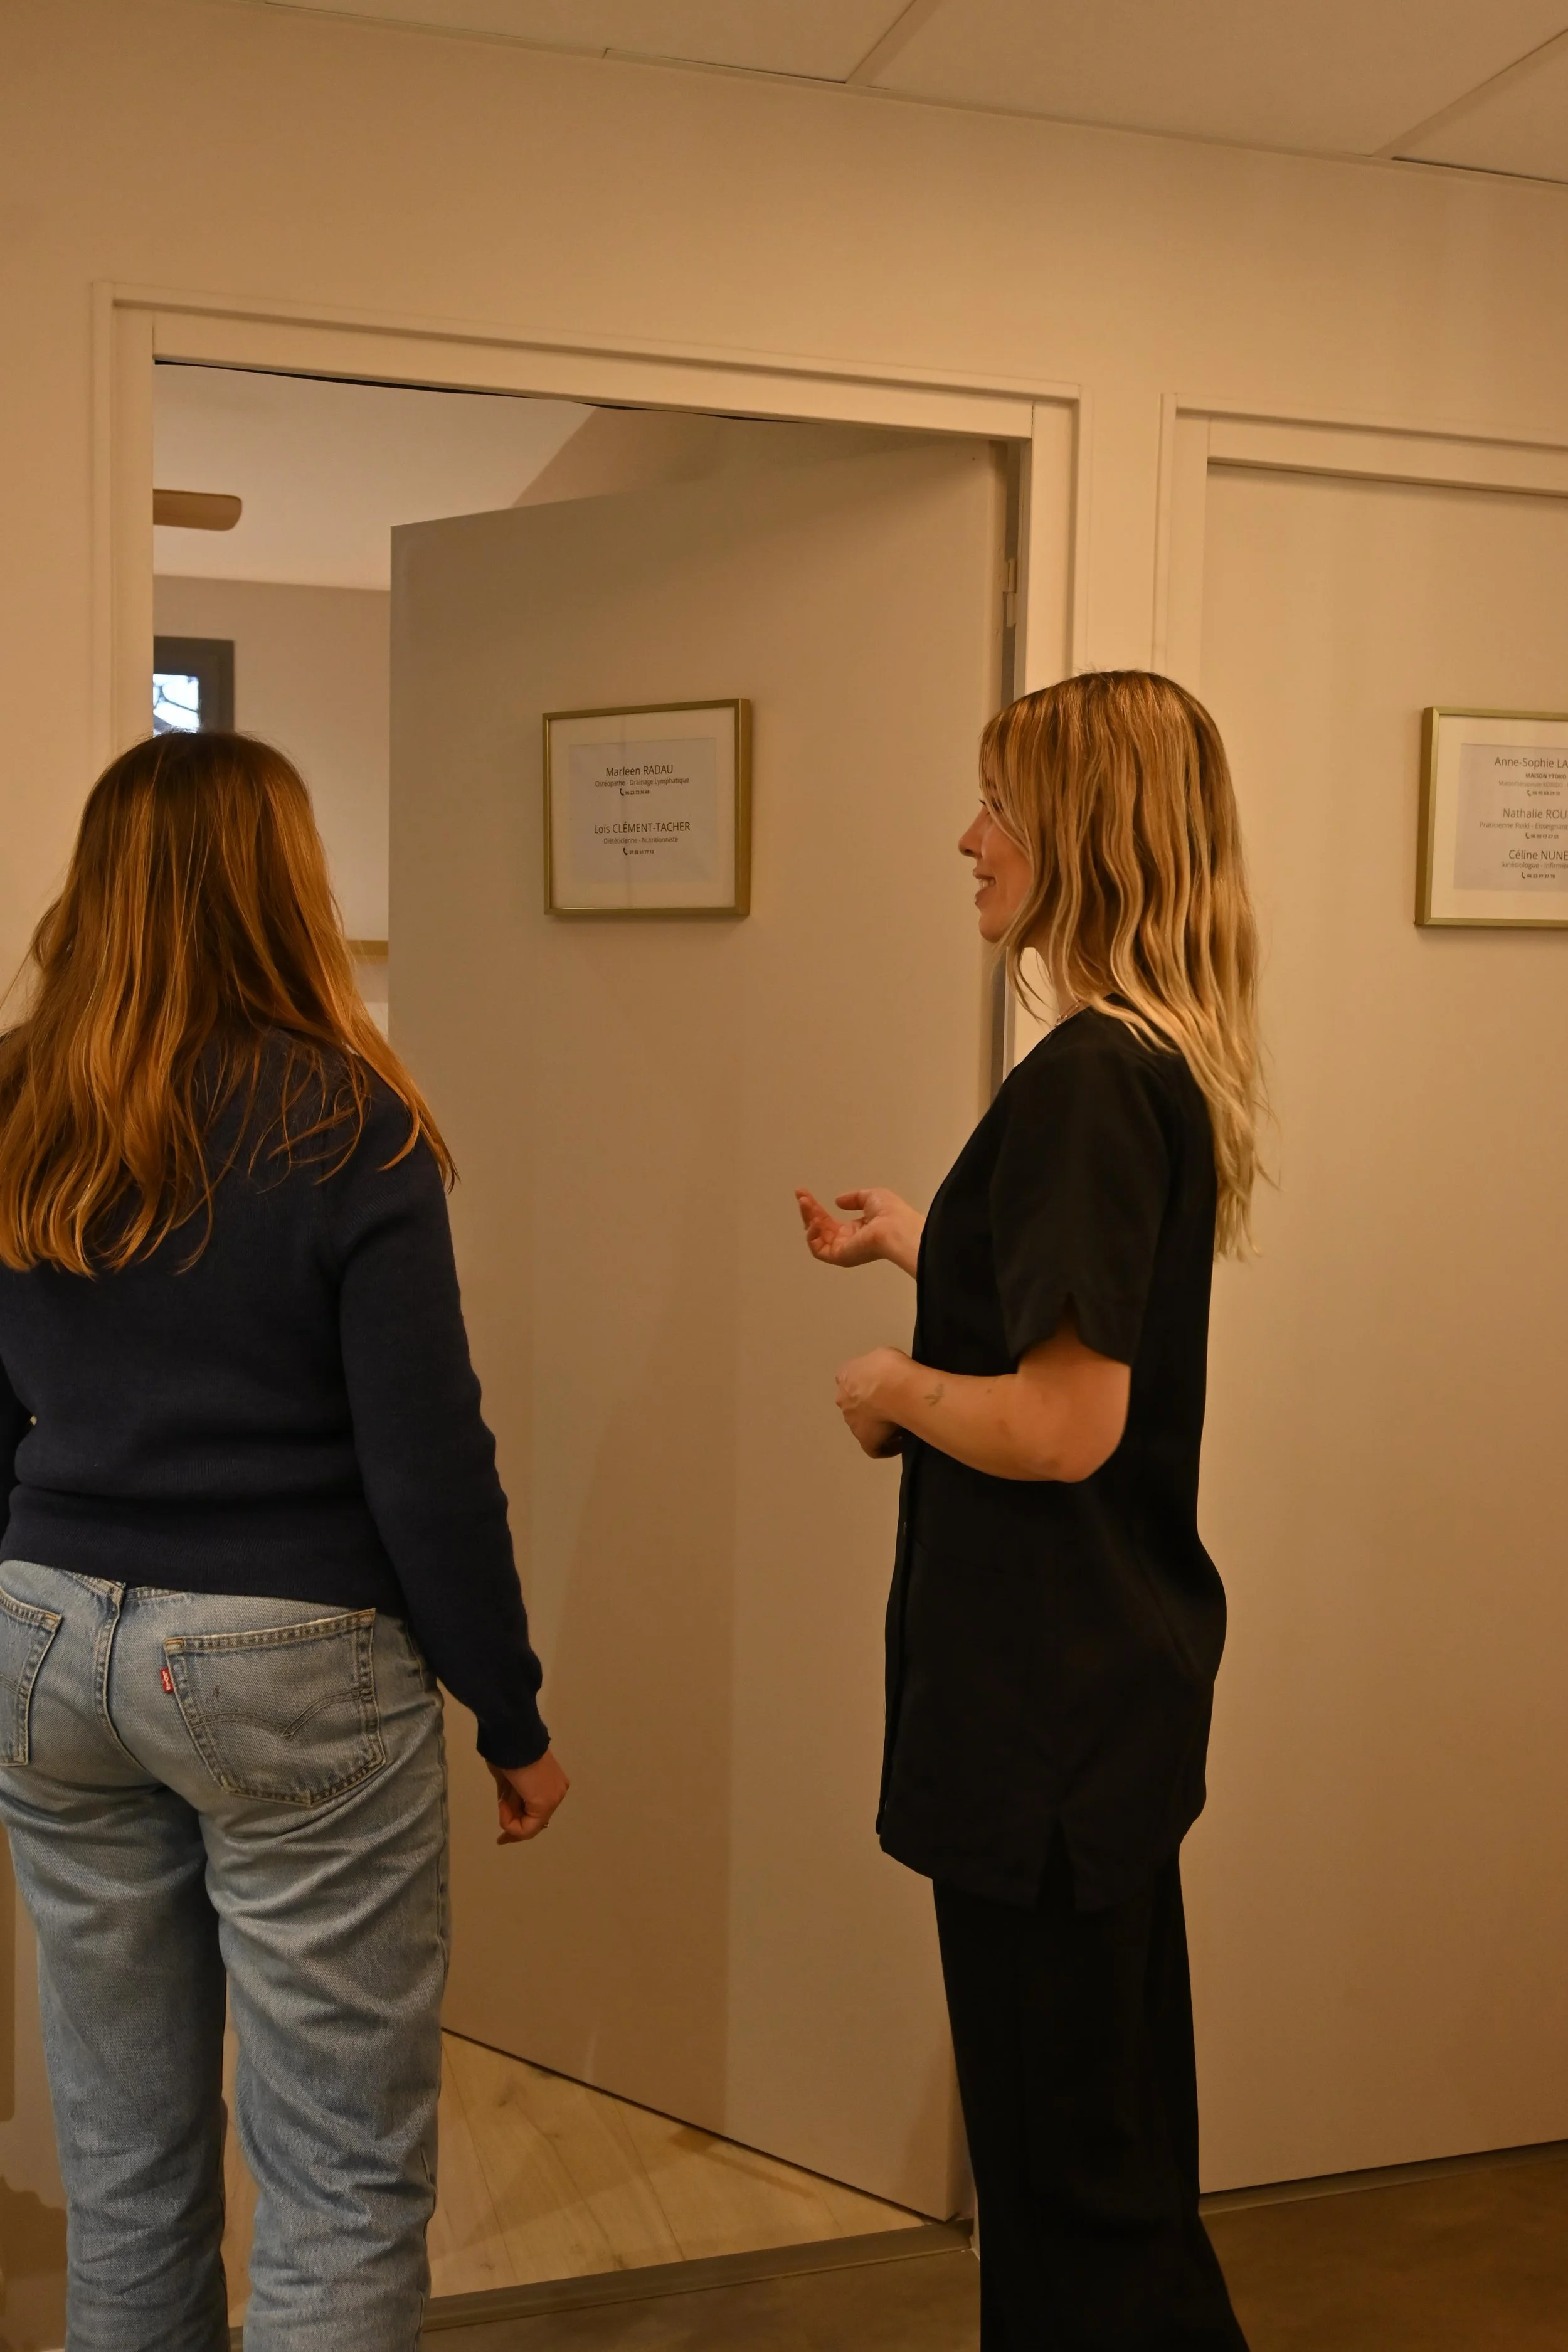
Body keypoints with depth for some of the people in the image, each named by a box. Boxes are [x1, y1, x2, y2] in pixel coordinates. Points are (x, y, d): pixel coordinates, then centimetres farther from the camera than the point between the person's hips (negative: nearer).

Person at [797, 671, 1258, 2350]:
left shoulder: (1086, 1080, -22)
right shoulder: (1167, 1064, 7)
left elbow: (1062, 1423, -26)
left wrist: (892, 1389, -10)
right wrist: (911, 1237, 16)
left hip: (1051, 1699, -10)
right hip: (1124, 1667, 10)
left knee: (1067, 2164, 7)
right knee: (1123, 2135, 24)